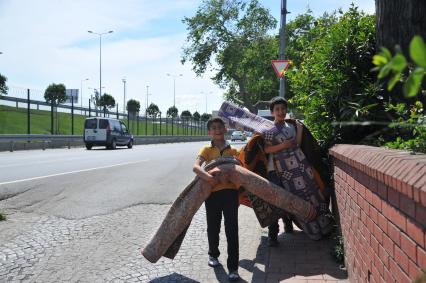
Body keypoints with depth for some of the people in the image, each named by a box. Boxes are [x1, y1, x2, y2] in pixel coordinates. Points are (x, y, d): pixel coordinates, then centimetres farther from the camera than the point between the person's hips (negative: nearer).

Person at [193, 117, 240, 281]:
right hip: (212, 192, 0)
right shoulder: (207, 149, 4)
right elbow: (196, 166, -12)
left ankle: (233, 267, 1)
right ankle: (213, 254, 39)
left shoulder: (233, 151, 11)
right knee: (213, 227, 13)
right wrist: (206, 176, -32)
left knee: (232, 229, -4)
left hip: (230, 191, 0)